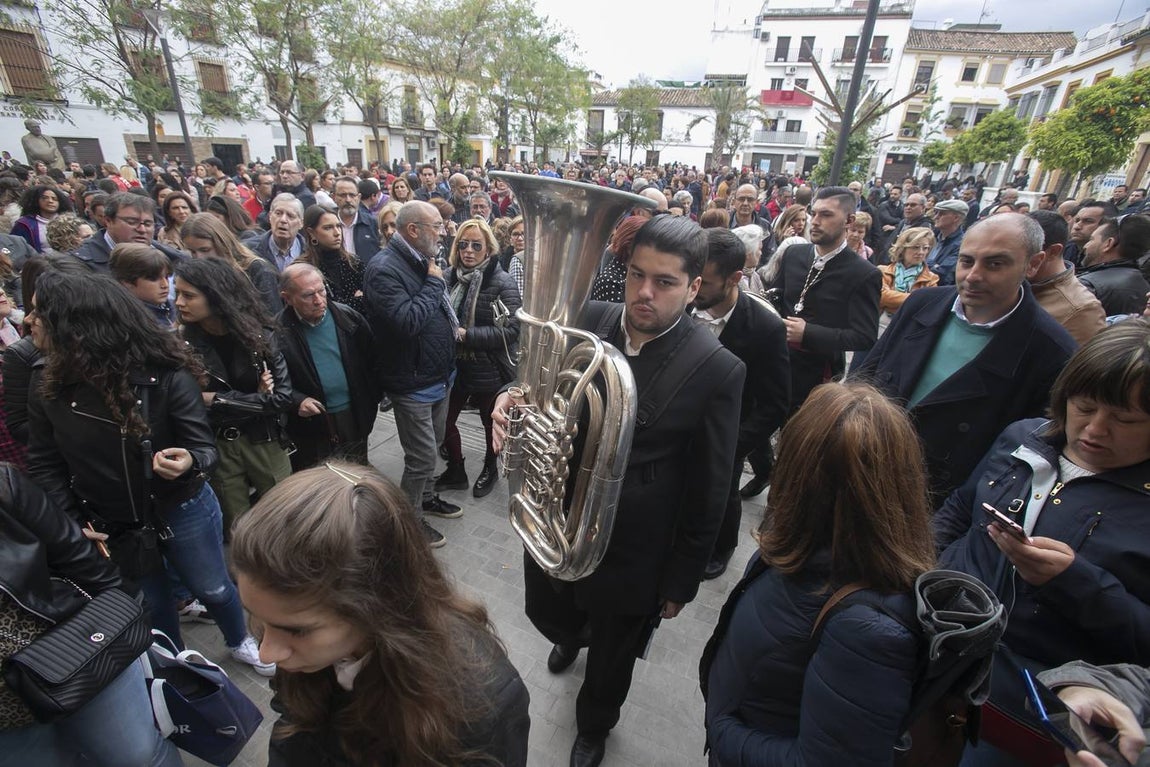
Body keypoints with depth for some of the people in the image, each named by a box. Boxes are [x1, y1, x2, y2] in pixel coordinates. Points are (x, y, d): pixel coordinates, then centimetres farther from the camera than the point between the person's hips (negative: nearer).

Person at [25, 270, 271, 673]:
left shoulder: (165, 375, -24)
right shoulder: (47, 386, -12)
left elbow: (203, 446, -20)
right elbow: (43, 464, -1)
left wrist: (189, 463, -43)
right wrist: (72, 520, -10)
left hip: (181, 511, -3)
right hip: (110, 527, 3)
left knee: (213, 589, 18)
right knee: (150, 606, 24)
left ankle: (240, 643, 48)